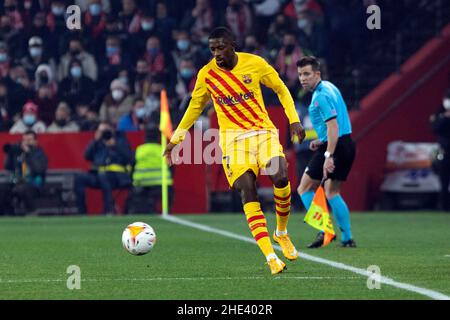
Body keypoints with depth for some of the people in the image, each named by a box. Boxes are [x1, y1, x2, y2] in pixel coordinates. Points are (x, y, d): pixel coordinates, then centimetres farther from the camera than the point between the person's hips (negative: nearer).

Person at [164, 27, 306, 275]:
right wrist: (176, 139, 16)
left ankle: (281, 232, 6)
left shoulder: (255, 64, -3)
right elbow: (195, 106, 15)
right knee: (247, 190, -18)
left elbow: (281, 90, 10)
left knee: (280, 178, -22)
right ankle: (270, 257, -20)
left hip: (263, 131, 0)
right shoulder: (206, 74, -1)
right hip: (233, 138, 0)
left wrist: (294, 121, 2)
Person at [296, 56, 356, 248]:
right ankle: (347, 238, 14)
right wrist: (322, 141, 19)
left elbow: (333, 126, -25)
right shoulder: (328, 87, 15)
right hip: (347, 144, 10)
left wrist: (328, 156, -29)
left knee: (305, 189, -1)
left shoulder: (321, 96, -17)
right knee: (332, 192, 18)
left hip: (334, 145, -10)